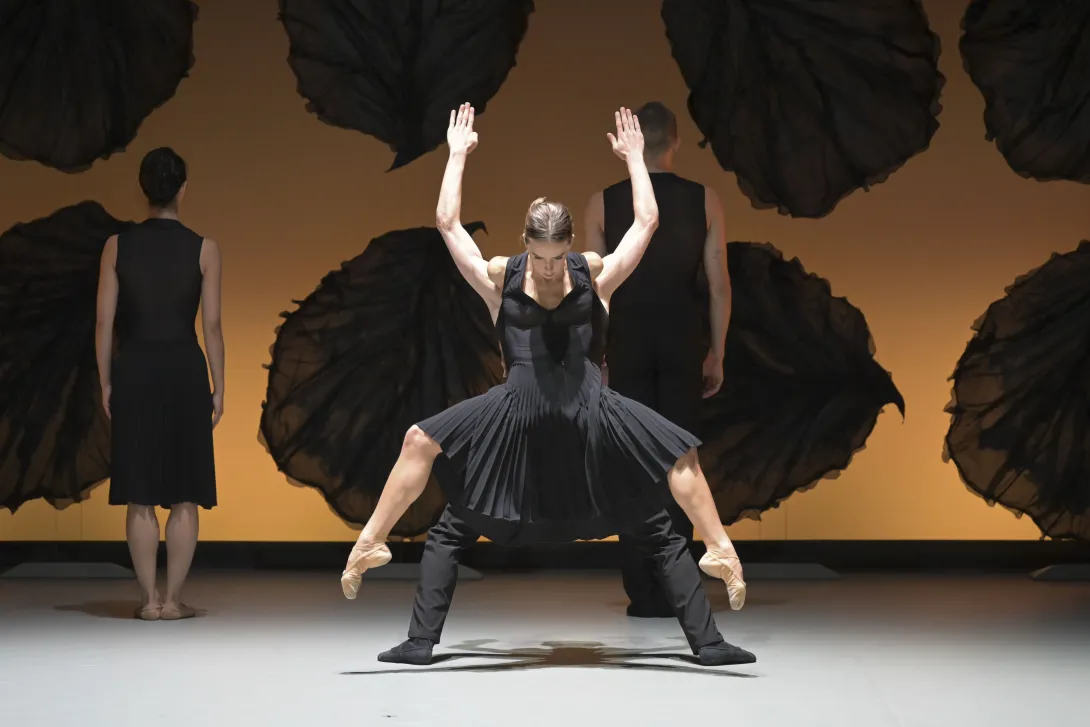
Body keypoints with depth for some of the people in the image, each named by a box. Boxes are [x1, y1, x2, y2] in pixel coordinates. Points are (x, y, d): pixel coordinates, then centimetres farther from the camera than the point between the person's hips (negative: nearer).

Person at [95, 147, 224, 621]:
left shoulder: (118, 246, -1)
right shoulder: (203, 249, -4)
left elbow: (104, 322, -1)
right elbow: (212, 325, -4)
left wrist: (105, 383, 8)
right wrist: (218, 387, 4)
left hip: (134, 370, 1)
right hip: (185, 370, -1)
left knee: (140, 496, 6)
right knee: (184, 496, 6)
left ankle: (149, 599, 6)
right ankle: (172, 599, 5)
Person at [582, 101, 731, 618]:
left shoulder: (603, 203, -1)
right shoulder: (704, 200, 0)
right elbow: (719, 285, -2)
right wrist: (716, 356, 6)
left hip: (628, 343, 0)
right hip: (683, 344, 0)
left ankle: (642, 594, 1)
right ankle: (672, 592, 2)